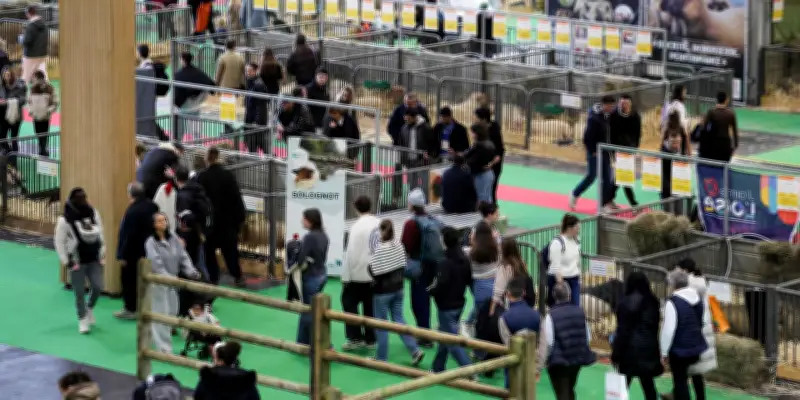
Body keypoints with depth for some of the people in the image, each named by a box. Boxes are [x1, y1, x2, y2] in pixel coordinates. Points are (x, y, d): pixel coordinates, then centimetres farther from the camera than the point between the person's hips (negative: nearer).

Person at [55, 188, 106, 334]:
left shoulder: (93, 213, -1)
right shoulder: (65, 220, -14)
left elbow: (100, 234, 9)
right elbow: (59, 242, -8)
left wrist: (102, 254, 7)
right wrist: (67, 262, -9)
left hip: (94, 260, 3)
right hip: (77, 262, -3)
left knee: (97, 287, -1)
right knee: (79, 293, 3)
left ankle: (90, 308, 29)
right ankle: (82, 320, 20)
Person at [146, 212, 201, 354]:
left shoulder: (173, 238, 0)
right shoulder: (151, 242, -16)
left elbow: (183, 256, 1)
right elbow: (156, 264, -24)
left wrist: (191, 271, -15)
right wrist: (169, 278, -33)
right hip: (158, 281, -6)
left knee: (172, 312, 15)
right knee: (162, 314, -6)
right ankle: (164, 348, -3)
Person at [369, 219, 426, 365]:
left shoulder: (380, 249, -21)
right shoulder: (398, 246, -1)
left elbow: (376, 272, -23)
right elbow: (403, 266, 7)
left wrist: (370, 265, -4)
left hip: (383, 291, -6)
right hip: (398, 289, 6)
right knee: (399, 320, 13)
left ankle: (381, 357, 14)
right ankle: (415, 350, 2)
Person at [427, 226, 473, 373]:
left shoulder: (446, 263, -25)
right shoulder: (465, 260, 1)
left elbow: (440, 287, -26)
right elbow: (470, 280, 10)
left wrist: (430, 290, -7)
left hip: (446, 307, -9)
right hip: (459, 303, 9)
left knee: (452, 341, -3)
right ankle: (438, 368, 32)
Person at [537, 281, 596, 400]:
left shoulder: (551, 315, -16)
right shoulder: (580, 312, -2)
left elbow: (546, 343, -16)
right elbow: (588, 337, 5)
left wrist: (539, 367, -9)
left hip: (558, 362, -5)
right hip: (577, 359, 5)